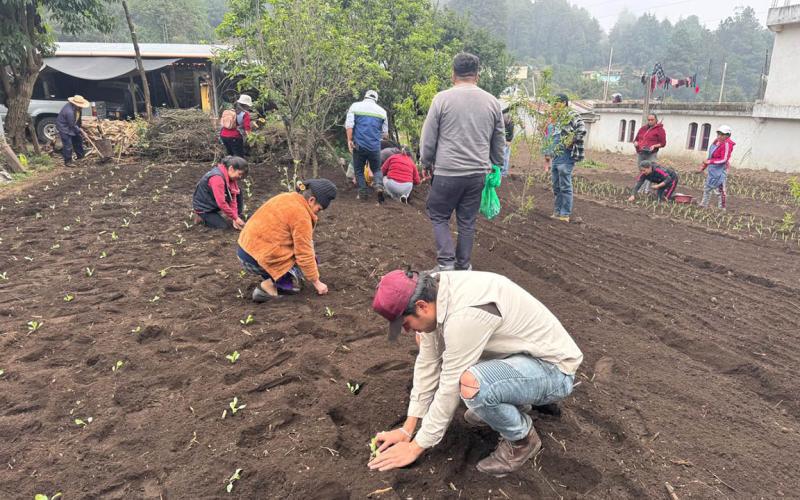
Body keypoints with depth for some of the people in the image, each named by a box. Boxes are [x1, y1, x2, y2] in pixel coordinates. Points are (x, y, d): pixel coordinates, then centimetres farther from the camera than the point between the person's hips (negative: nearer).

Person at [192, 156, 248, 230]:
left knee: (238, 192, -3)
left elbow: (233, 198, -9)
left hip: (215, 204, 8)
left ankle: (239, 216, 3)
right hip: (204, 208, -8)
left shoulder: (230, 176, -6)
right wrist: (235, 218, -28)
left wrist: (236, 217, -18)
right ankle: (203, 217, 4)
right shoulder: (217, 178, -32)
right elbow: (221, 203, -33)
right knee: (225, 226, -17)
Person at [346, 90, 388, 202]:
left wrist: (350, 140, -1)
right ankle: (379, 185, -10)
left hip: (359, 145, -1)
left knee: (359, 170, 13)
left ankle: (363, 193, 6)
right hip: (375, 146, 1)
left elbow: (348, 125, -6)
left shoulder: (355, 106, 4)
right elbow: (385, 133, 14)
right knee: (376, 169, 16)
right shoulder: (382, 111, 9)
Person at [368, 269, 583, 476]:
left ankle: (522, 439, -5)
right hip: (526, 355, 9)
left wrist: (416, 446, -12)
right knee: (429, 341, 8)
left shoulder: (465, 314, -34)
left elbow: (450, 388, -25)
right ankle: (496, 402, 15)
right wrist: (407, 429, 3)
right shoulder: (435, 293, -7)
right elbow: (428, 362, 1)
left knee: (471, 386, -37)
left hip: (553, 370, -8)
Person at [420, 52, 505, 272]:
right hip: (478, 173, 4)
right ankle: (463, 264, 21)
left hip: (447, 172, -3)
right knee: (467, 221, 13)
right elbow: (499, 142, 14)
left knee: (439, 216, 11)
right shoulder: (492, 102, 6)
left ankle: (446, 261, 1)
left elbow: (428, 138, -1)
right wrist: (495, 164, 28)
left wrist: (426, 163, 14)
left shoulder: (442, 99, -6)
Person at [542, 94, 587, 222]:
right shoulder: (553, 120, 19)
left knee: (565, 186, -5)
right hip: (554, 157, 9)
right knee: (556, 187, 13)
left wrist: (570, 141, -19)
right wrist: (547, 157, 22)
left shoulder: (571, 116, -6)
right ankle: (557, 212, 22)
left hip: (566, 157, -9)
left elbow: (582, 130, -19)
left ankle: (565, 214, 0)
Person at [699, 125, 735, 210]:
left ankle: (722, 207, 6)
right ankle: (704, 205, 29)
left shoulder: (726, 144, -19)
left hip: (720, 170, -10)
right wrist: (704, 166, 16)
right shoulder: (717, 142, 6)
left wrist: (710, 161, -24)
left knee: (721, 189, -2)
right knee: (707, 187, 17)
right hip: (713, 169, 10)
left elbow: (723, 160, -22)